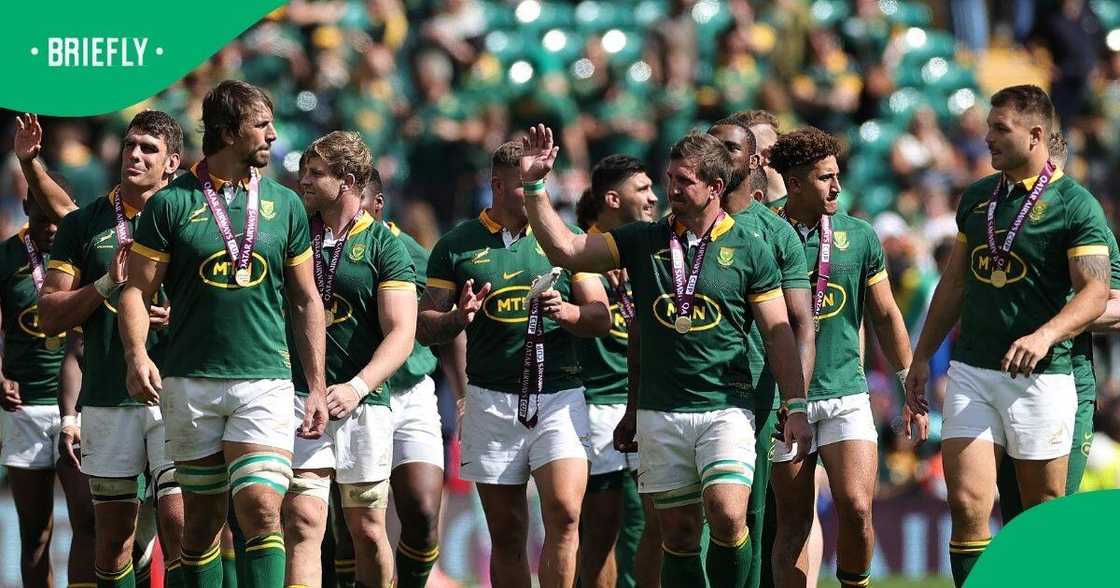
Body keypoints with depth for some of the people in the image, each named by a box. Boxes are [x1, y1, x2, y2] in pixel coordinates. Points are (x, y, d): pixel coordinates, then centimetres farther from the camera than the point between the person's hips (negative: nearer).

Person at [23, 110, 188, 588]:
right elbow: (51, 315, 5)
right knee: (113, 538, 3)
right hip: (107, 400, 2)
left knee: (180, 526, -12)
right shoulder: (86, 223, 8)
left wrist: (181, 316, -10)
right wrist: (108, 284, -10)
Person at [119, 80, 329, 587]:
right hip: (189, 383, 0)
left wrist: (317, 387, 9)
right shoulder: (172, 203, 1)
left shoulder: (285, 204, 8)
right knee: (203, 517, 6)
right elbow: (137, 289, 1)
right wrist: (137, 356, -17)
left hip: (265, 381, 0)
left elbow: (306, 300, 13)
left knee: (261, 508, -14)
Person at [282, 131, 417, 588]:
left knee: (367, 532, 6)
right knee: (303, 524, -11)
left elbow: (401, 334, -7)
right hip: (298, 396, 1)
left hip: (363, 402, -1)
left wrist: (356, 387, -20)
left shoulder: (383, 245, 0)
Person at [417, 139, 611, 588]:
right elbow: (425, 328, 8)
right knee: (506, 533, 2)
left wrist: (567, 312, -12)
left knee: (564, 513, -17)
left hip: (558, 395, 0)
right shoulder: (457, 246, 7)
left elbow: (601, 318, 9)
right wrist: (460, 318, -13)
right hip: (491, 399, 0)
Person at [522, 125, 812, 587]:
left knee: (727, 515, -21)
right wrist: (534, 186, -4)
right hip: (660, 413, 3)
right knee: (678, 533, 3)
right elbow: (564, 249, 4)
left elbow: (779, 336, 2)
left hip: (726, 409, -3)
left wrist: (795, 409, -3)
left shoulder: (749, 250, 1)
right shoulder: (643, 241, 8)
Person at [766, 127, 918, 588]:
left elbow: (886, 316, 12)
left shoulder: (859, 237, 4)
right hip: (784, 403, -1)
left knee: (856, 508, -15)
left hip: (847, 394, 1)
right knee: (793, 524, 2)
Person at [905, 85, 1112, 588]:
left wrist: (1044, 336, -31)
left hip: (1040, 376, -5)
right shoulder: (977, 197, 12)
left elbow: (1094, 293, -15)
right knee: (967, 504, -8)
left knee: (1043, 515, 2)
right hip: (971, 371, 5)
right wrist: (922, 356, 19)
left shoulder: (1075, 205, -7)